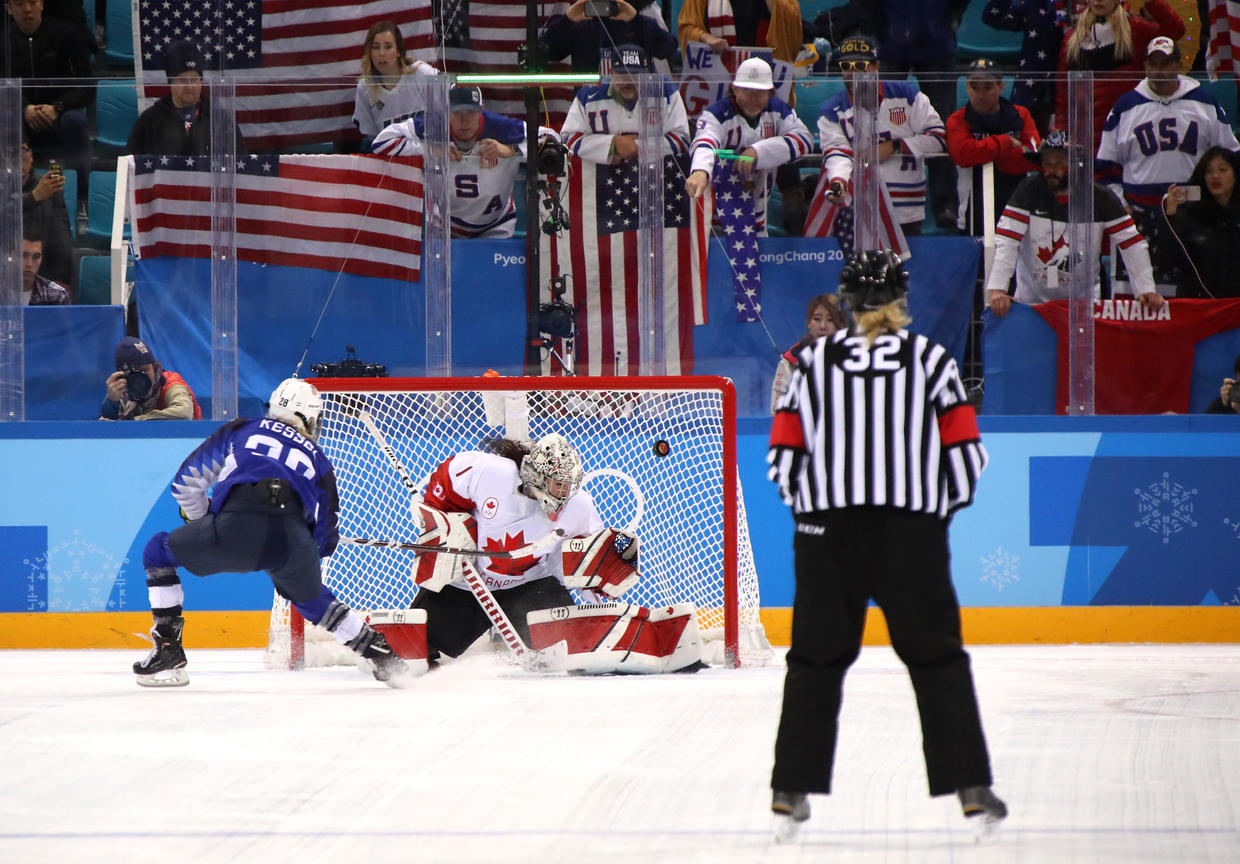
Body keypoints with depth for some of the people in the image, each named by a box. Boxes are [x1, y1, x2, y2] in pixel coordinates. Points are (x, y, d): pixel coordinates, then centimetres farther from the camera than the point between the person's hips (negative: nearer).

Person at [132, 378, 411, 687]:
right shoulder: (316, 459, 32)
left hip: (235, 526, -3)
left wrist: (199, 523, 47)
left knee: (158, 553, 24)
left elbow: (188, 480, 29)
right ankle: (381, 655, 30)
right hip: (293, 541, 3)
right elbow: (324, 540, 32)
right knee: (311, 598, 36)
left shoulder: (240, 430, 28)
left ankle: (167, 653, 16)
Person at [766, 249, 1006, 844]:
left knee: (817, 659, 12)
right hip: (912, 530, -1)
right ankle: (971, 789, 3)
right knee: (937, 658, 8)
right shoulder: (929, 358, 4)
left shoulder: (814, 360, 8)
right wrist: (941, 506, 18)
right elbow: (966, 455, 2)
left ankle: (791, 794, 7)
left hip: (828, 529, 1)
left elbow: (783, 457, 6)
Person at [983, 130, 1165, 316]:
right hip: (1032, 300, 0)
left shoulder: (1100, 198, -6)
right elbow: (1006, 241, -17)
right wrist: (996, 290, -28)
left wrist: (1146, 290, -13)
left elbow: (1132, 243, -4)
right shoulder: (1029, 191, -10)